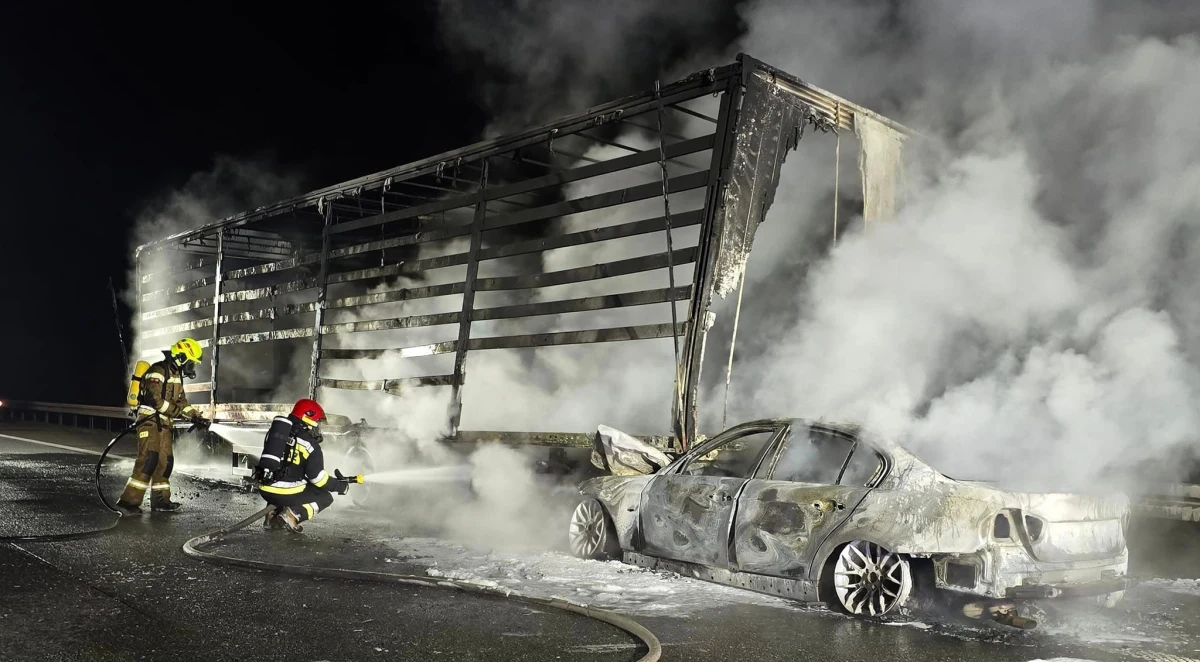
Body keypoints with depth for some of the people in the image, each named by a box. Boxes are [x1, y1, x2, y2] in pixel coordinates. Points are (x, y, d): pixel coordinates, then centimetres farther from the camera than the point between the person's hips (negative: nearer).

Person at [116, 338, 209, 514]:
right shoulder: (158, 371, -14)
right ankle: (129, 500, -21)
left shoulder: (175, 374, 17)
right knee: (149, 458, -20)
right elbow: (156, 399, -23)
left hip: (164, 423, 10)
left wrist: (196, 417, 10)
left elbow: (182, 401, 20)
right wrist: (177, 411, -17)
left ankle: (160, 499, 18)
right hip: (149, 420, -10)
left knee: (165, 461, 9)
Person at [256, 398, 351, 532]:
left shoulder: (278, 430, 10)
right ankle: (294, 514, -11)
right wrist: (340, 486, 2)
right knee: (325, 497, 12)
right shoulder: (310, 444, -9)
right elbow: (317, 477, -10)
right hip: (286, 494, -7)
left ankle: (274, 513, 13)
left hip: (264, 490, 7)